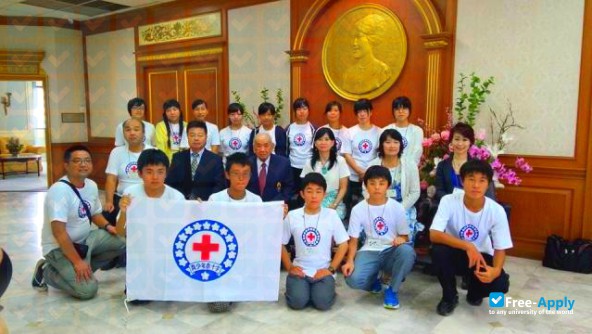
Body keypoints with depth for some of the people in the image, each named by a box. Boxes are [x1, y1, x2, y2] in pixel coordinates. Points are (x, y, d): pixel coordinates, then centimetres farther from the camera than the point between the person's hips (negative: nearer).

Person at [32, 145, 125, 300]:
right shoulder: (59, 190, -24)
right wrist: (77, 261, -28)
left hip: (85, 239, 8)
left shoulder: (92, 185, 0)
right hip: (59, 247, -8)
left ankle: (81, 270, 3)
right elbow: (59, 232, -28)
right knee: (88, 289, -20)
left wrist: (107, 226, -6)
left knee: (120, 242, -6)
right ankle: (46, 272, 4)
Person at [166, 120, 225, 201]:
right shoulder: (178, 157, 11)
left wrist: (207, 201, -15)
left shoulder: (215, 159, 4)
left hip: (205, 203, -1)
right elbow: (169, 182, 9)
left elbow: (220, 185, -1)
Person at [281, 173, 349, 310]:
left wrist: (331, 269, -8)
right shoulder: (292, 216, -1)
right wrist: (289, 267, -3)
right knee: (297, 302, -22)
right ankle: (300, 288, 11)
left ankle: (323, 288, 11)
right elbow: (281, 244, 7)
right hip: (300, 270, 1)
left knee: (322, 303, -23)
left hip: (323, 271, 0)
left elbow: (343, 244, 0)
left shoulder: (331, 215, -3)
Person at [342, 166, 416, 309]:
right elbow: (353, 240, 0)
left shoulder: (397, 207, -3)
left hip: (391, 251, 1)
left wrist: (401, 239, -23)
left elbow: (405, 236, 3)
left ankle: (392, 290, -9)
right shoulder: (358, 209, -3)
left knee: (407, 251, -36)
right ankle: (373, 279, 10)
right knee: (353, 279, -30)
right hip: (369, 252, 0)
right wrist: (350, 261, -18)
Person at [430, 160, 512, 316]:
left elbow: (500, 249, -14)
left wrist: (496, 269, -35)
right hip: (455, 254, -1)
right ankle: (449, 296, -5)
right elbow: (434, 235, -30)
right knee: (438, 250, -34)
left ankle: (474, 291, 13)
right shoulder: (449, 201, -22)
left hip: (482, 256, 1)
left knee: (500, 284, -27)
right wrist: (468, 246, -41)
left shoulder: (497, 211, -17)